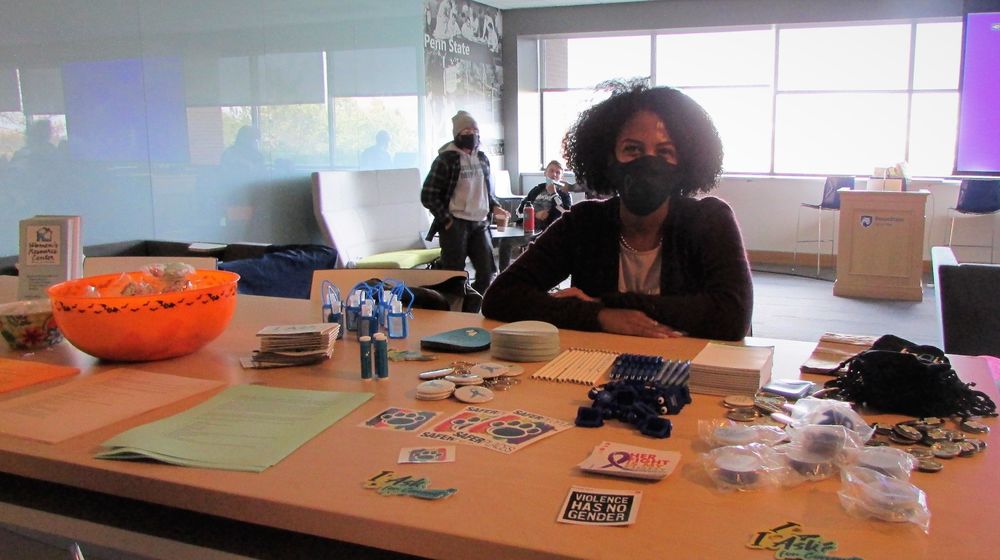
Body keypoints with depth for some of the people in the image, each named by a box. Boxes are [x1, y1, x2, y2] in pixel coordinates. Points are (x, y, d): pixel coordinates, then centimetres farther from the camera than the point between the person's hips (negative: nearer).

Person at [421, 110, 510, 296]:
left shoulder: (482, 159, 12)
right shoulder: (446, 160, -7)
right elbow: (428, 196, -8)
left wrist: (494, 207, 5)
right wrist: (446, 220, -12)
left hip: (480, 223, 6)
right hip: (455, 225, -6)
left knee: (487, 272, 6)